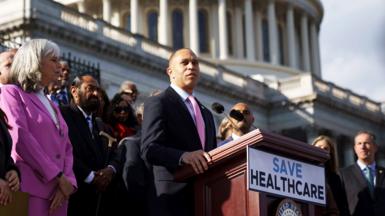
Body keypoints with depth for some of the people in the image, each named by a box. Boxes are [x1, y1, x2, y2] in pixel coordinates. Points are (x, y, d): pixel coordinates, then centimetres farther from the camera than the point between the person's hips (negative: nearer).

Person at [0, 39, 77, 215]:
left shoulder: (51, 105, 24)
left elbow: (66, 147, 16)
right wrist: (58, 177, -13)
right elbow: (20, 138, -13)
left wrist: (67, 181, -4)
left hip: (57, 191, 7)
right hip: (30, 189, -7)